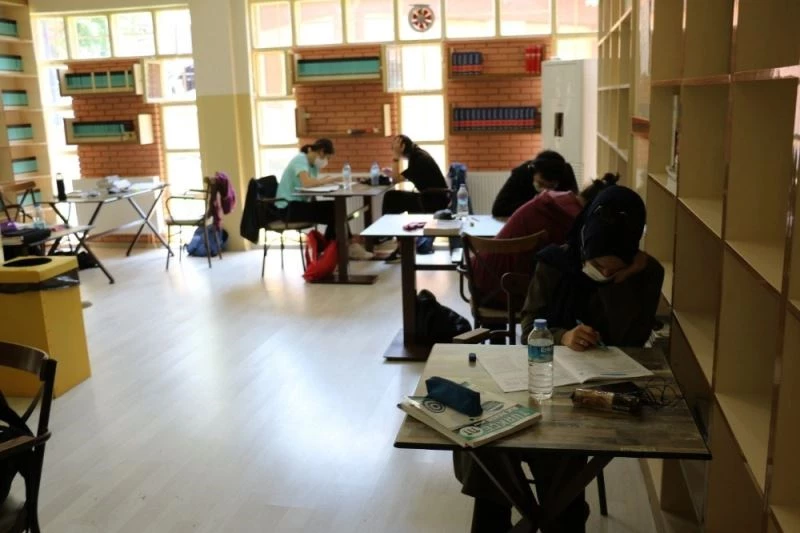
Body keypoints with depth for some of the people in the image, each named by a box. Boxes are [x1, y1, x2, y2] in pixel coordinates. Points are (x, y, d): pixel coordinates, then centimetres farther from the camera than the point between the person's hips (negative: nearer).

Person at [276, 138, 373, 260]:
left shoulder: (313, 163, 13)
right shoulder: (300, 159, -15)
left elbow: (313, 183, 3)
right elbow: (306, 182, -32)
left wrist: (326, 181, -16)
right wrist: (327, 180, -20)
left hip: (299, 204, 9)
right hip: (288, 207, -9)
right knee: (332, 213, -17)